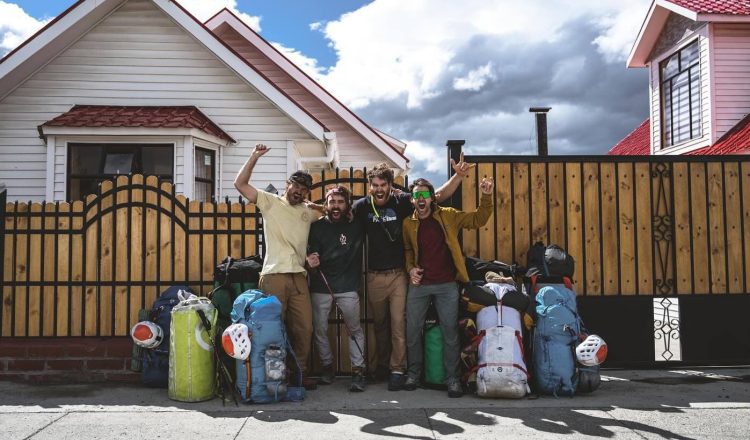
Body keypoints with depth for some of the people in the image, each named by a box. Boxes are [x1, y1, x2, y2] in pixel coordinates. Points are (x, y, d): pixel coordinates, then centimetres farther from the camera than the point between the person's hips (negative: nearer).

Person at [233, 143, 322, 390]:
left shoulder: (307, 211, 19)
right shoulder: (270, 202, 6)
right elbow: (240, 184, -1)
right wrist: (255, 157, -7)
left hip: (299, 277, 4)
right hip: (274, 276, -4)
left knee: (304, 328, 4)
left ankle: (300, 373, 16)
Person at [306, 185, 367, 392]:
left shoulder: (357, 226, 2)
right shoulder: (317, 227, 1)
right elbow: (311, 253, -1)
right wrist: (311, 262, -23)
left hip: (347, 287, -1)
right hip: (320, 287, 1)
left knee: (354, 329, -2)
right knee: (319, 330, 6)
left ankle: (358, 371, 5)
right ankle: (327, 367, 23)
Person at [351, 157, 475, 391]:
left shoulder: (401, 202, -6)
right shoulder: (361, 206, -2)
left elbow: (438, 196, -9)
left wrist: (458, 176, -22)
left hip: (398, 274, -2)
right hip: (374, 275, 2)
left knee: (398, 323, -4)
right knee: (379, 323, 16)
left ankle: (397, 369, 7)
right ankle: (383, 363, 34)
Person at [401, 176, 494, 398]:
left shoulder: (448, 216, 0)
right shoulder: (408, 223, 4)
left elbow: (478, 220, 0)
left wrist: (486, 197, -14)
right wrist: (410, 268, 0)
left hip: (447, 285, -1)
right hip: (418, 285, 2)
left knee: (450, 332, 2)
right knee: (413, 331, 7)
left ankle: (452, 378, 14)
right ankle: (413, 373, 24)